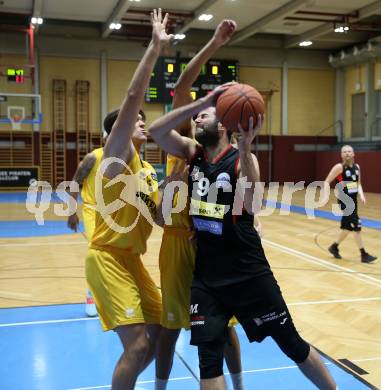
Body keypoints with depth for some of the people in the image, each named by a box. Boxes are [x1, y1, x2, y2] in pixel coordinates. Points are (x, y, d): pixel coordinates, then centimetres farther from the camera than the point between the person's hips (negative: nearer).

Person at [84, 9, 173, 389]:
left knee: (157, 334, 13)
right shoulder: (117, 153, -8)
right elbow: (133, 96, -21)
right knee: (137, 344, -13)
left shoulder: (147, 170, 15)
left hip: (132, 258, 9)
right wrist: (155, 47, -18)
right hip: (107, 258, -9)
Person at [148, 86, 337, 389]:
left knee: (292, 344, 10)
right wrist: (202, 101, -23)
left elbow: (253, 207, -28)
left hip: (248, 272, -3)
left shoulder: (242, 159, -10)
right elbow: (155, 131, -14)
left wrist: (245, 148, -36)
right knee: (209, 358, 2)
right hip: (206, 274, 4)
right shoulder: (192, 154, 3)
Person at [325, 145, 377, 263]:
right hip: (344, 200, -7)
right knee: (357, 226, -10)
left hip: (353, 200, 7)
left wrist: (361, 195, 0)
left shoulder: (357, 167, 8)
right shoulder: (339, 167, -11)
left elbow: (358, 184, 17)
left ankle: (334, 247, 35)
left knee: (347, 227, 15)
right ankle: (364, 255, -2)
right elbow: (327, 182, -8)